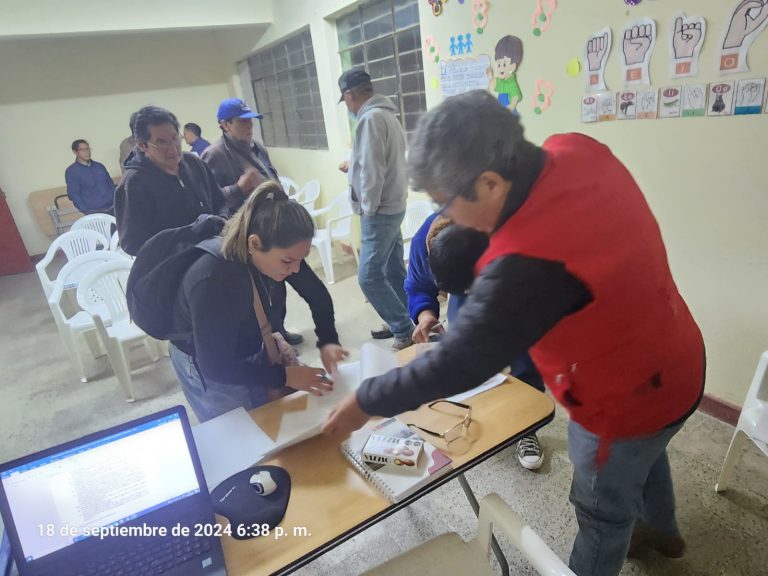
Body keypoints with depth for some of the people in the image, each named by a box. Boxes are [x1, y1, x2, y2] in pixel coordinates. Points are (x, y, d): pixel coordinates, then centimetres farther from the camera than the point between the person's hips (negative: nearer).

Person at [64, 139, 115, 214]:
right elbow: (73, 195, -3)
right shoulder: (71, 171, 2)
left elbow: (111, 184, 20)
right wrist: (87, 212, -13)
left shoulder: (99, 166, 17)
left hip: (114, 206, 4)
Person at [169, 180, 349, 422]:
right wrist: (284, 376, -28)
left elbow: (317, 293, -5)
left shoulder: (277, 250, -21)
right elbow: (216, 367, -30)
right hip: (207, 366, -6)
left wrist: (328, 340, -18)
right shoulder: (213, 283, -39)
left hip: (251, 345, 6)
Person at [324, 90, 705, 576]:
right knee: (644, 454, 36)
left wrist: (366, 402, -18)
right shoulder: (580, 152, -16)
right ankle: (663, 529, 65)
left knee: (604, 509, 20)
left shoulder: (528, 262, -41)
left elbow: (458, 364, -31)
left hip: (628, 397, -9)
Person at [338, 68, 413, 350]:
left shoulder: (370, 118, -17)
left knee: (369, 276, -8)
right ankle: (401, 324, 24)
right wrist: (354, 165, 32)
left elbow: (373, 170, -22)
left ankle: (406, 332, 0)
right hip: (393, 206, 10)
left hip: (380, 211, -10)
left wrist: (369, 209, -14)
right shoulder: (386, 114, 14)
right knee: (393, 271, 14)